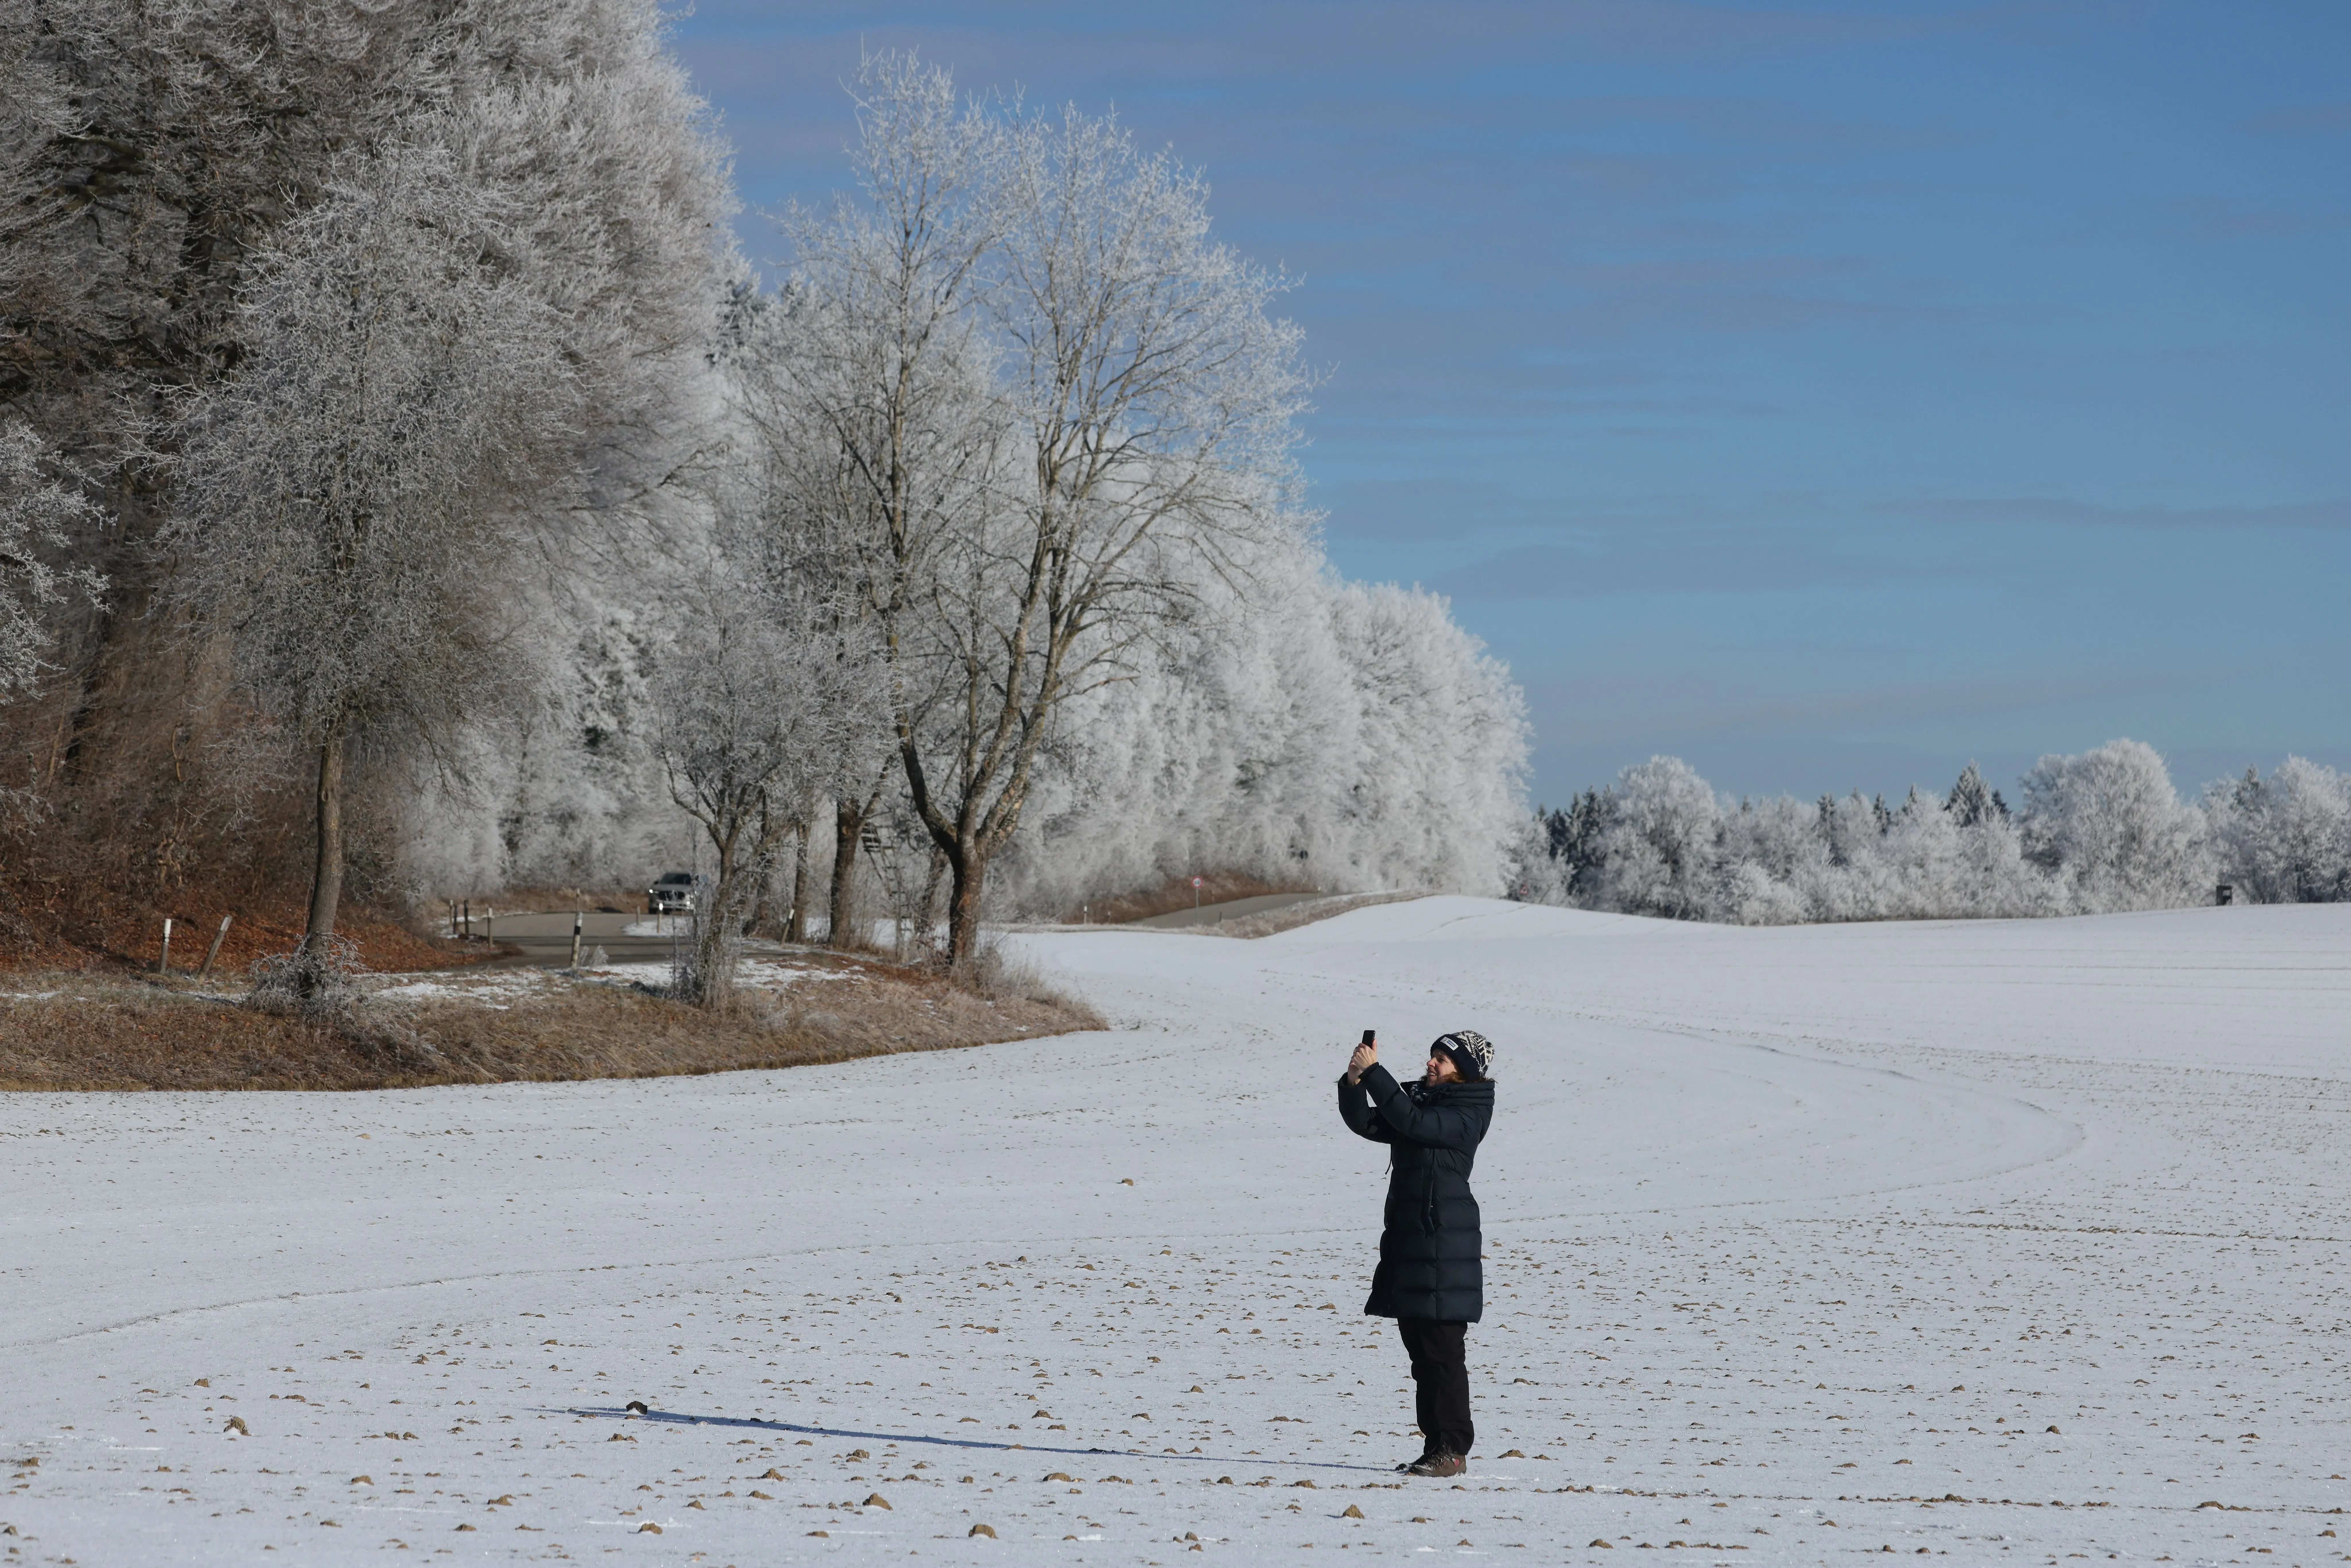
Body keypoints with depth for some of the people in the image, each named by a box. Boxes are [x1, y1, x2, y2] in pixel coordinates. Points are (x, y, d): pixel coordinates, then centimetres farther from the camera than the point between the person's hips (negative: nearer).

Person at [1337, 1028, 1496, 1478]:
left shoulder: (1466, 1116, -10)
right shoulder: (1422, 1101, 15)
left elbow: (1413, 1123, -24)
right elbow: (1368, 1123, 10)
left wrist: (1374, 1074, -22)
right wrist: (1354, 1083, -7)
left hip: (1444, 1244, -9)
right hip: (1408, 1238, 9)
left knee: (1443, 1349, -7)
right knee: (1421, 1349, 10)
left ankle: (1453, 1449, -4)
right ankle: (1436, 1445, 15)